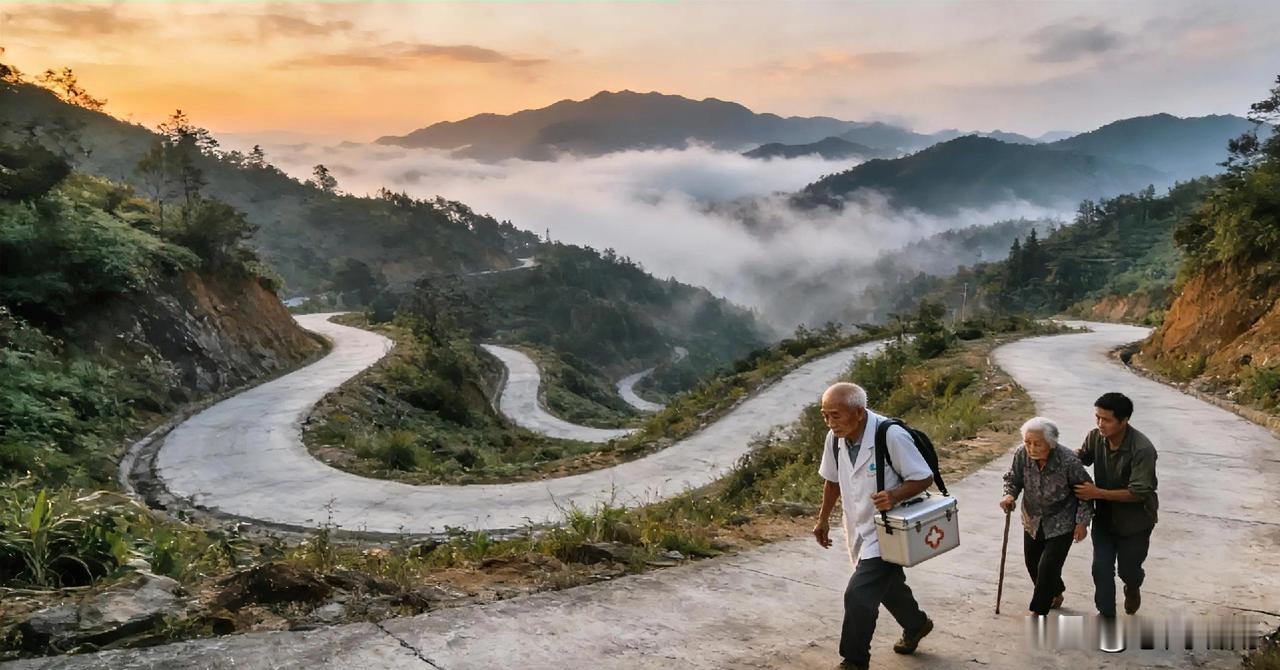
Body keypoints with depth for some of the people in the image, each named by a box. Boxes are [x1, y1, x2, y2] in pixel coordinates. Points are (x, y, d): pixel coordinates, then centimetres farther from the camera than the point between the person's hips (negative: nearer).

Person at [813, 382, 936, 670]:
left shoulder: (891, 436, -27)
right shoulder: (835, 438, -8)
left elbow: (924, 477, -18)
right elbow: (832, 480, 9)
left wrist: (895, 495, -35)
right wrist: (823, 519, 13)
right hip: (859, 529, 7)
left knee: (858, 595, -13)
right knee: (886, 583, 26)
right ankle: (916, 625, 54)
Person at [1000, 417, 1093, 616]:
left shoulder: (1068, 461, -28)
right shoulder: (1021, 454, -19)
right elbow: (1013, 478, -1)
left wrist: (1082, 521, -11)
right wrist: (1009, 495, -21)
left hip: (1061, 523, -5)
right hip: (1033, 520, 5)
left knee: (1047, 566, -8)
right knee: (1032, 562, 18)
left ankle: (1038, 611, 11)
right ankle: (1055, 593, 46)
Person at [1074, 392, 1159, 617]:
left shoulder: (1142, 449, -30)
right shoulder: (1096, 437, -14)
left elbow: (1139, 492, -28)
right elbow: (1081, 456, 9)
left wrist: (1097, 493, -31)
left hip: (1134, 521, -4)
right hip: (1104, 517, 4)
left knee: (1127, 569, 15)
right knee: (1101, 568, 2)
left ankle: (1133, 588, 50)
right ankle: (1106, 614, 19)